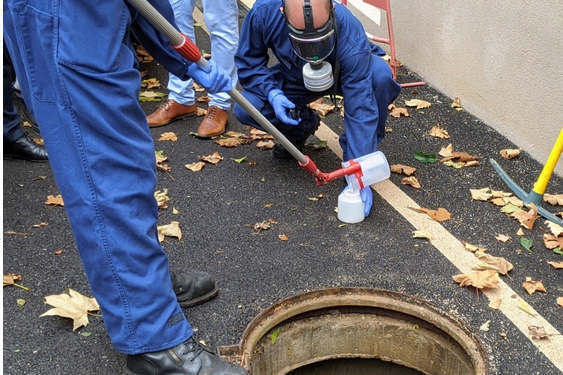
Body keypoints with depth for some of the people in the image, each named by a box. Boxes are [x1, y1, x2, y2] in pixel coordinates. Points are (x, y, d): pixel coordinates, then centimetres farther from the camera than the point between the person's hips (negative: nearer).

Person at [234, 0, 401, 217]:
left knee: (380, 76, -36)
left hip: (346, 74, -2)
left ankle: (353, 152, -10)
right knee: (245, 109, -22)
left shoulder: (350, 35, -40)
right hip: (294, 80, 2)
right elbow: (248, 63, -13)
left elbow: (361, 110, -39)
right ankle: (303, 124, 9)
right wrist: (272, 93, -32)